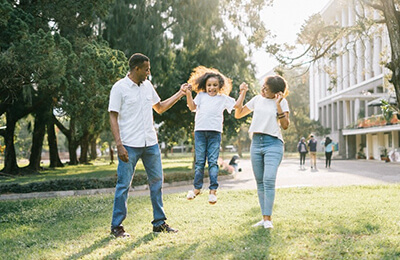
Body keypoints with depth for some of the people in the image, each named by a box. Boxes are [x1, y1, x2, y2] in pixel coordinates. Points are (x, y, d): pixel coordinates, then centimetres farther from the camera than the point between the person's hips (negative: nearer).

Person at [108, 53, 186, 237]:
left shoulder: (148, 86, 12)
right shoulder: (119, 88, -6)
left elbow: (160, 108, 24)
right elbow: (113, 118, -9)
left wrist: (179, 94, 18)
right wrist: (119, 145, -17)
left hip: (151, 143, 6)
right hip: (129, 145, -6)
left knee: (156, 181, 9)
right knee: (124, 184, -2)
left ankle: (159, 222, 19)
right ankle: (116, 226, 9)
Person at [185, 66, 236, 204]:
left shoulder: (223, 98, 13)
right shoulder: (201, 96, 15)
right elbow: (192, 107, 4)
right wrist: (188, 94, -7)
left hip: (215, 132, -1)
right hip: (200, 131, 1)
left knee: (213, 161, -3)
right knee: (199, 161, 4)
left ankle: (213, 190, 1)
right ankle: (197, 188, 13)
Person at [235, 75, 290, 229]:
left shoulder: (282, 102, 1)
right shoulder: (257, 99, 13)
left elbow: (285, 125, -6)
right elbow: (238, 114, 17)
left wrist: (278, 105, -13)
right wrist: (243, 93, 10)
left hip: (273, 143, -5)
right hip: (256, 143, 5)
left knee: (269, 180, -17)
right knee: (260, 182, 5)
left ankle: (268, 219, -14)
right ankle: (264, 218, 10)